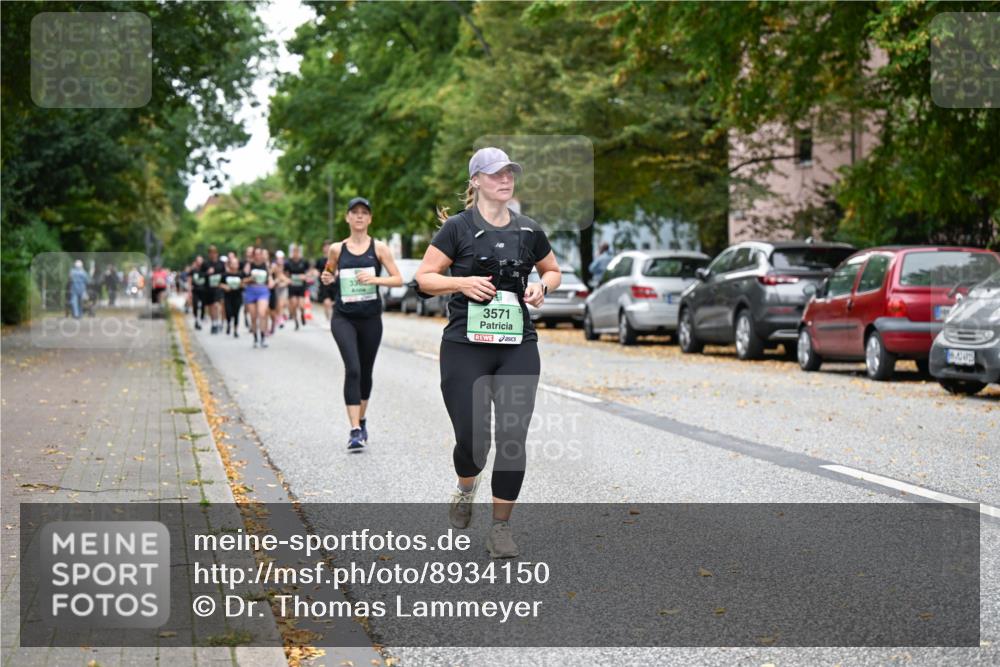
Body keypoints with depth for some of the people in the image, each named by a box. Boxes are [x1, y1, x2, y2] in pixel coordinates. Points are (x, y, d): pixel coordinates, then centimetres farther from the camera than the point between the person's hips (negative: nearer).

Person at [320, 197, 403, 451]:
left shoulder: (379, 248, 0)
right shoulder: (337, 249, 3)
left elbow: (398, 279, -2)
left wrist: (375, 279, -18)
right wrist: (327, 279, -3)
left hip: (370, 318, 1)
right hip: (343, 317, -1)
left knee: (365, 371, 13)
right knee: (352, 369, -17)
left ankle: (361, 420, 35)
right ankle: (355, 430, -19)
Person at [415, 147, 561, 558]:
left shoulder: (529, 231, 8)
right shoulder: (457, 229, -2)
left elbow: (553, 271, 23)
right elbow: (424, 277, 0)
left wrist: (542, 286, 0)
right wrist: (463, 282, -17)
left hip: (517, 348, 3)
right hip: (466, 347, -3)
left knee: (513, 438, -4)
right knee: (471, 438, -3)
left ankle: (501, 527, 9)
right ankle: (466, 487, 33)